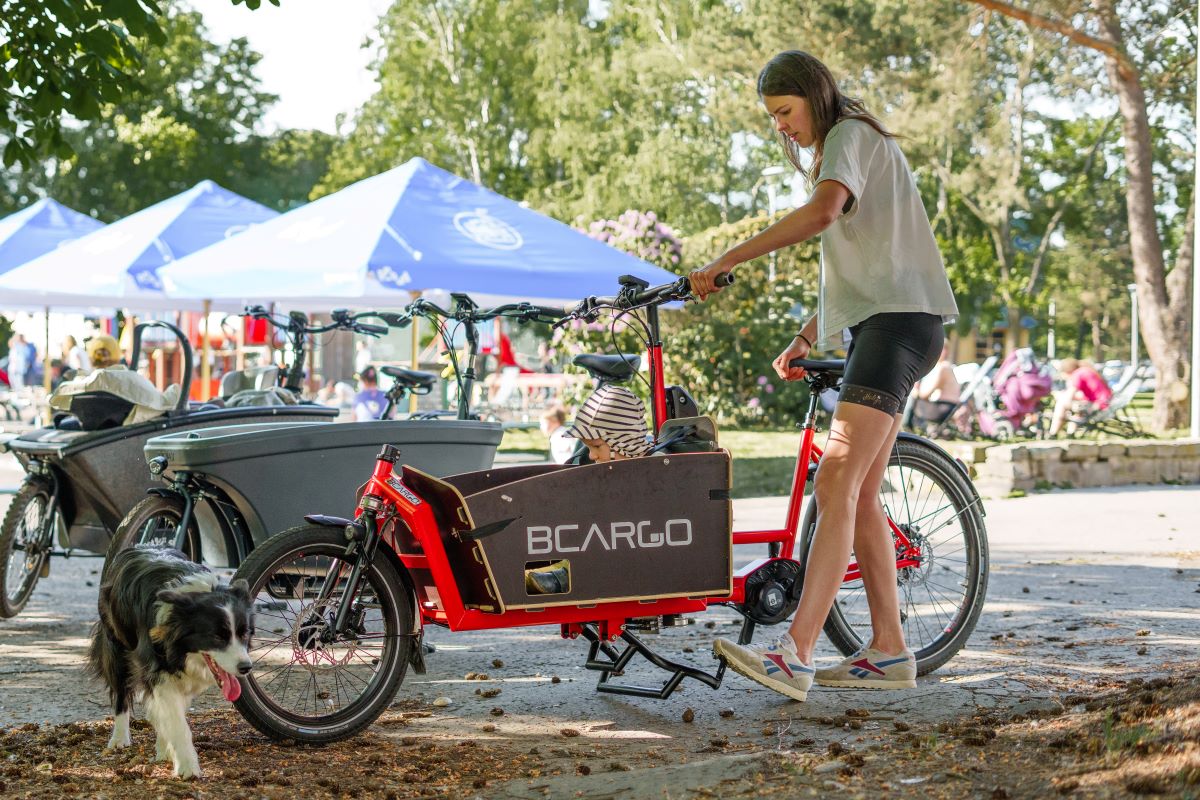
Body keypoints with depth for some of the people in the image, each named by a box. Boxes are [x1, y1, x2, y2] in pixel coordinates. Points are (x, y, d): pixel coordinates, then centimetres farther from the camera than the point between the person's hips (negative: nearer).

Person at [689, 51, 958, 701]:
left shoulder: (851, 134, -5)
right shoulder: (837, 151, 27)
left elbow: (822, 212, -27)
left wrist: (725, 262, -28)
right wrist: (805, 340, 20)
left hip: (898, 320, -11)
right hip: (878, 324, 11)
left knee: (837, 485, -21)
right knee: (860, 498, 9)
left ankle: (795, 654, -30)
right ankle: (888, 651, 14)